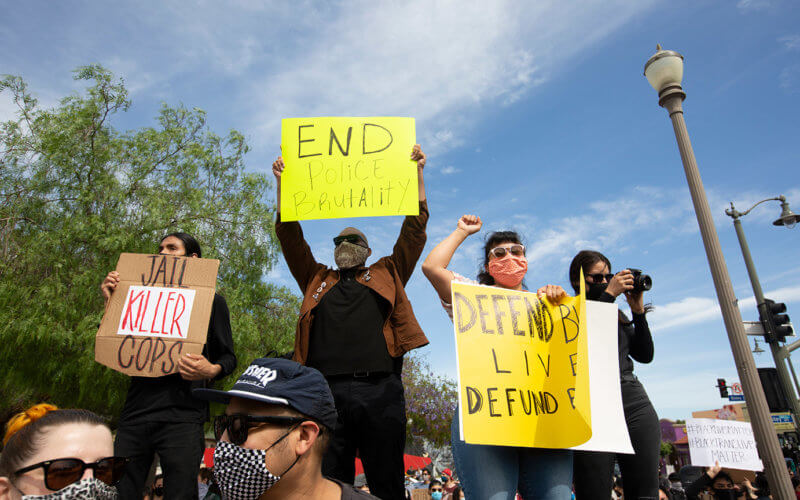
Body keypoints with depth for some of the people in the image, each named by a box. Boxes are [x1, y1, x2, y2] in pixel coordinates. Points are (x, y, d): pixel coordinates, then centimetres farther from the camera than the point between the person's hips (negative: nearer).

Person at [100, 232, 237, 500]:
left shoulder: (211, 300, 8)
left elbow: (228, 357, 7)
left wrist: (211, 371, -17)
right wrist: (111, 303, 5)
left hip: (181, 414, -3)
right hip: (136, 410, 4)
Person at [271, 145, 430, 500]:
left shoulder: (387, 275, 19)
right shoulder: (318, 280, 22)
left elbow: (415, 230, 13)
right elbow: (289, 236, 16)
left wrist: (417, 173, 8)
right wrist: (282, 182, 8)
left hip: (380, 390, -1)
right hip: (327, 389, 1)